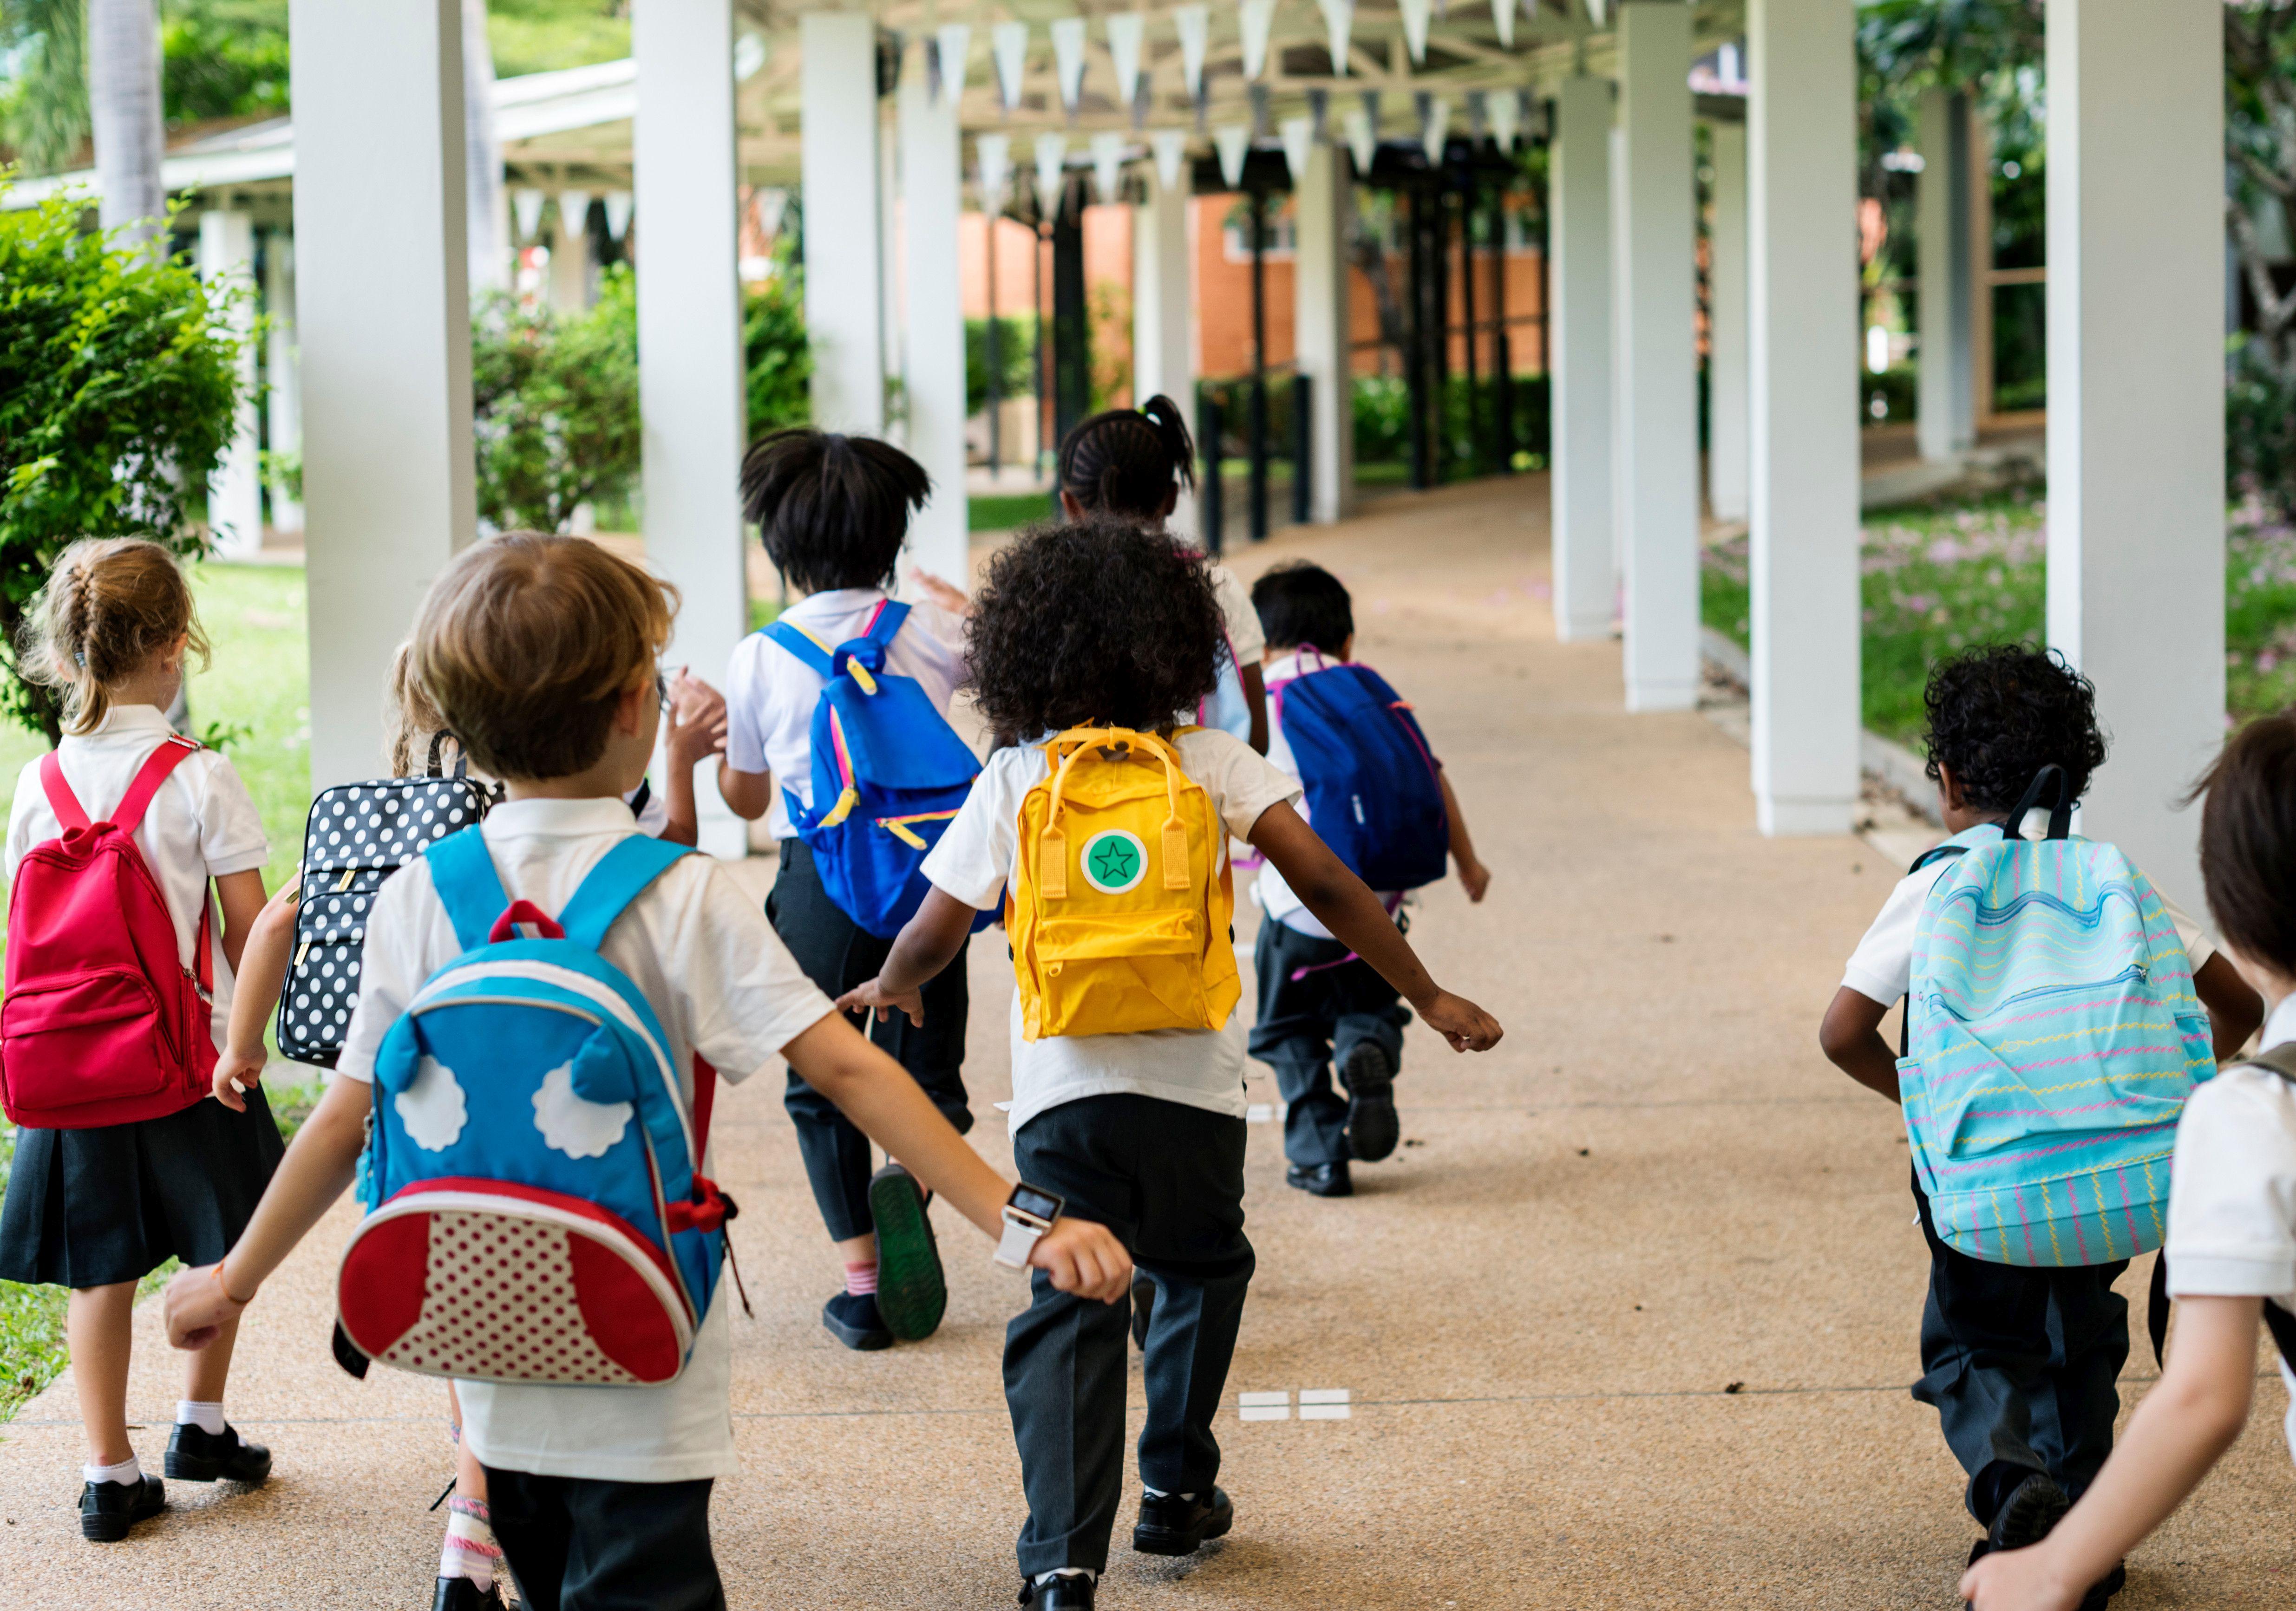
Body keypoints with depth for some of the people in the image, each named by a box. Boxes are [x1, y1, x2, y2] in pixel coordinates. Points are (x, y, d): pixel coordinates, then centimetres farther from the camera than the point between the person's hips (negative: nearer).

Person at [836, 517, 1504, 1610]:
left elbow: (931, 936, 7)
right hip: (1190, 1081, 1)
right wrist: (1429, 999, 4)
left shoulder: (1013, 781, 5)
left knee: (1069, 1313, 3)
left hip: (1061, 1088, 0)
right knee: (1202, 1275, 26)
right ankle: (1176, 1490, 31)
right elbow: (1325, 886, -3)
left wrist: (893, 986, 30)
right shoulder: (1215, 763, 4)